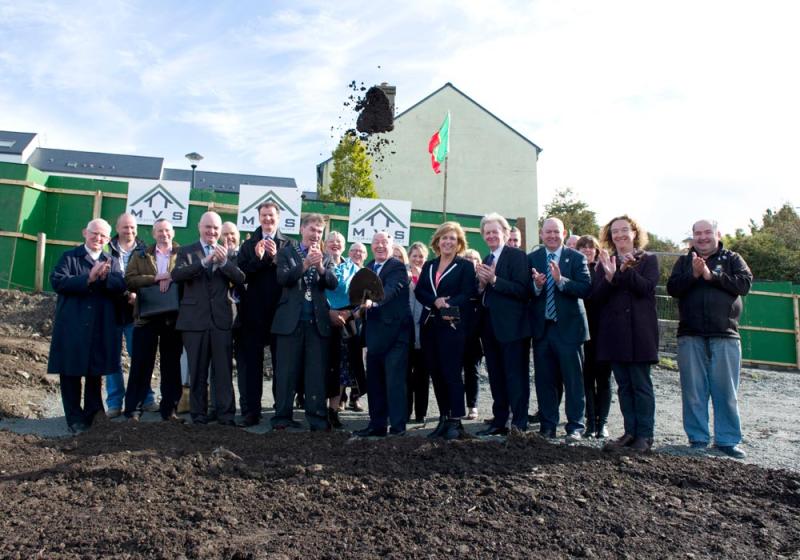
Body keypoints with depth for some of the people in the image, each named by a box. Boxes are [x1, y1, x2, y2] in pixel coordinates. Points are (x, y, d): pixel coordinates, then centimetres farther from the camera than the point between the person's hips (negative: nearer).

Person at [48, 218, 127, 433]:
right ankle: (75, 418, 13)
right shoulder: (68, 257, 5)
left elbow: (120, 287, -4)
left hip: (101, 327, 2)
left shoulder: (112, 262, 12)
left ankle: (92, 414, 22)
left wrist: (105, 277, -22)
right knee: (71, 372, 3)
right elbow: (57, 282, -11)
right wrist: (88, 278, -20)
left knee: (96, 372, 10)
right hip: (72, 326, -2)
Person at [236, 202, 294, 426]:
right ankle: (251, 411, 12)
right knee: (251, 363, 5)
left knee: (281, 363, 5)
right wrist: (257, 257, -15)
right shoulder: (248, 245, 10)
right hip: (254, 313, 1)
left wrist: (275, 257, -18)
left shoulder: (288, 244, 5)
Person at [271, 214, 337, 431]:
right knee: (287, 371, 3)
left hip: (317, 321, 2)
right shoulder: (287, 253, 7)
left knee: (317, 372, 1)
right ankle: (282, 416, 9)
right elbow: (282, 278, -8)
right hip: (291, 320, -2)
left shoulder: (326, 258, 14)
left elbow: (333, 283, -1)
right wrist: (305, 264, -20)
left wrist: (320, 266, -19)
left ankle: (317, 417, 5)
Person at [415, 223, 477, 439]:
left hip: (453, 326, -5)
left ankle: (456, 421, 1)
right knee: (436, 373, 7)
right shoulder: (429, 266, 17)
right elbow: (419, 291, 5)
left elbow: (467, 294, -9)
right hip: (430, 325, 6)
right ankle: (444, 419, 17)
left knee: (451, 372, -7)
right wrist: (435, 301, -14)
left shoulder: (465, 266, 2)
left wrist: (448, 305, -24)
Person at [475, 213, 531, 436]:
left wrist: (494, 280, -23)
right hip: (490, 326, 8)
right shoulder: (486, 260, 16)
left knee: (516, 377, -1)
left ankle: (519, 424, 7)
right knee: (496, 378, 13)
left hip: (512, 326, -8)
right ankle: (499, 422, 22)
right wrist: (481, 283, -6)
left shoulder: (516, 256, -7)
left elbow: (522, 290, -18)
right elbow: (482, 295, 14)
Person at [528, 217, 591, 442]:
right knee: (544, 381, 9)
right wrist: (536, 286, -19)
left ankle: (575, 427, 13)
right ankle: (547, 426, 20)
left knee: (573, 380, 2)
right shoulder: (532, 259, 7)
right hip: (542, 328, 3)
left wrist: (561, 280, -24)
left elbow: (586, 288, -12)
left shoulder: (576, 258, 1)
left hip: (568, 327, -2)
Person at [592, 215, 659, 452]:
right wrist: (610, 277, -16)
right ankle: (630, 432, 16)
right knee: (624, 386, 9)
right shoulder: (604, 263, 12)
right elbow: (596, 297, 1)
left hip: (639, 331, -3)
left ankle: (645, 435, 9)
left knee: (641, 385, 1)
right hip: (615, 332, 3)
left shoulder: (648, 260, 5)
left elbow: (647, 287, -11)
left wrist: (626, 271, -23)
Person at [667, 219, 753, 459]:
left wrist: (711, 275, -14)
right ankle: (698, 438, 12)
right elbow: (672, 288, -1)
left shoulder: (732, 259, 11)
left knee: (726, 391, 2)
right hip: (691, 336, 1)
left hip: (725, 336, -1)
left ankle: (728, 440, 12)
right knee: (693, 391, 3)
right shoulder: (684, 261, 14)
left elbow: (745, 283, -7)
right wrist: (693, 274, -15)